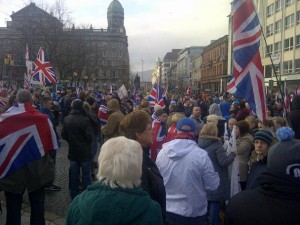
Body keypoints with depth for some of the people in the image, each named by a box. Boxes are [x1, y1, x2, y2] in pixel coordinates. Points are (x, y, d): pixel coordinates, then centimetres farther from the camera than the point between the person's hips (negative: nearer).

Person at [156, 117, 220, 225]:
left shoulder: (162, 152, -9)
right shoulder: (201, 155, -20)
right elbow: (212, 185, -12)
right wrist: (215, 174, 7)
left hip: (167, 210, 3)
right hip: (193, 213, -2)